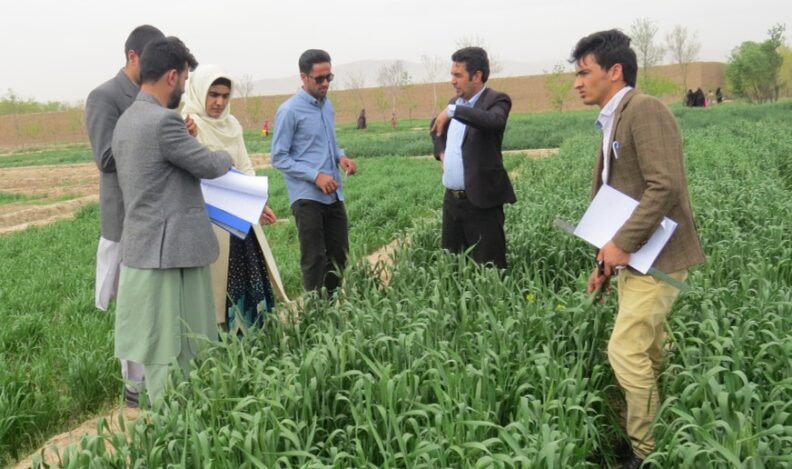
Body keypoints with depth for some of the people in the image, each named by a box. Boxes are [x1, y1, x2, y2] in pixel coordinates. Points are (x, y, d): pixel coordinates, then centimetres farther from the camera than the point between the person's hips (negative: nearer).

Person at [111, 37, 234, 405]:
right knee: (169, 352, 0)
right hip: (168, 251, -9)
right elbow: (209, 166, -10)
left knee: (159, 349, 16)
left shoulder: (126, 121, 12)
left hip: (144, 248, 10)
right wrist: (227, 158, 12)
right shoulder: (164, 121, -18)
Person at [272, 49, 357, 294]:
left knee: (339, 254, 12)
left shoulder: (327, 105, 11)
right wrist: (316, 175, -20)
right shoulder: (289, 111, -11)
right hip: (307, 197, -7)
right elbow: (279, 157, -12)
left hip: (333, 194, 7)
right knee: (314, 259, 0)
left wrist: (341, 156, 0)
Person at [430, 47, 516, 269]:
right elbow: (436, 126, 32)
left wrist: (452, 110, -30)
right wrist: (441, 151, 15)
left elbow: (493, 121, -33)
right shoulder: (455, 102, 13)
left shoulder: (497, 100, -9)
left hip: (481, 201, -7)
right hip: (452, 199, 8)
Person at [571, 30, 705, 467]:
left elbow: (666, 186, -25)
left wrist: (622, 243, -22)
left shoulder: (644, 109, -15)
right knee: (648, 353, 14)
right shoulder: (612, 122, 15)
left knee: (626, 351, -9)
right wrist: (606, 260, 17)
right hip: (634, 255, 10)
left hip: (655, 256, -10)